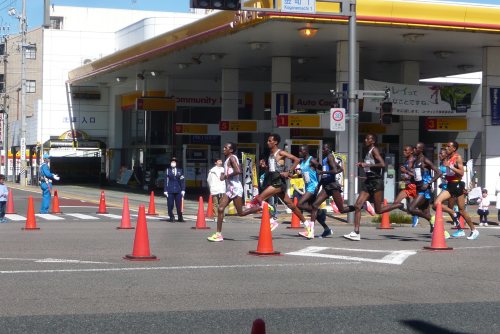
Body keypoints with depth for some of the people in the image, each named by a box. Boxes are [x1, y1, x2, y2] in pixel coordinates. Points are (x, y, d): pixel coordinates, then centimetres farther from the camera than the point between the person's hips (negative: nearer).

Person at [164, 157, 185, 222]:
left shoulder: (179, 171, 10)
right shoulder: (167, 170, 5)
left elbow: (182, 181, 8)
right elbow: (166, 181, 3)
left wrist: (183, 190, 1)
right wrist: (165, 190, -3)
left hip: (178, 191, 1)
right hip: (170, 191, -1)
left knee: (179, 205, 1)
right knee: (170, 205, 0)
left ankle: (180, 218, 9)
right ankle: (171, 217, 9)